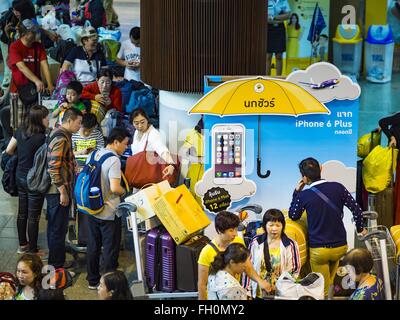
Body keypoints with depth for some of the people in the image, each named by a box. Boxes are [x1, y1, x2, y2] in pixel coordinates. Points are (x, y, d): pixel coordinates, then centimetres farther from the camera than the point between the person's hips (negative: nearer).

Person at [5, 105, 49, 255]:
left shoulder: (20, 131, -1)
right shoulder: (41, 138, -22)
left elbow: (8, 150, 7)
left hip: (20, 176, 7)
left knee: (22, 213, 19)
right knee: (33, 217, 4)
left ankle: (23, 244, 32)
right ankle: (32, 250, 13)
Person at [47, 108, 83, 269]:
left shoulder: (60, 134, 11)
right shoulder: (61, 138, -21)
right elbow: (54, 168, -26)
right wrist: (63, 192, -23)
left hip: (55, 191, 10)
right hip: (59, 191, -10)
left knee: (55, 227, 18)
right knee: (59, 229, -1)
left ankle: (55, 261, 30)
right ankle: (57, 265, 7)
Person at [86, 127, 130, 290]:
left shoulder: (93, 155, 5)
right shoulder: (114, 160, -19)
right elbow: (115, 188, -26)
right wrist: (124, 191, -6)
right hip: (109, 213, -7)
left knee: (93, 246, 16)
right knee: (110, 249, 4)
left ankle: (93, 281, 26)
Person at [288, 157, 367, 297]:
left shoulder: (304, 195, -12)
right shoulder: (338, 187, -6)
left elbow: (293, 216, 6)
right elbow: (356, 209, -1)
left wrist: (297, 192, 9)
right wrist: (360, 228, 16)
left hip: (319, 250, -3)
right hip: (341, 247, 3)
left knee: (323, 291, 12)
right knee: (330, 283, 27)